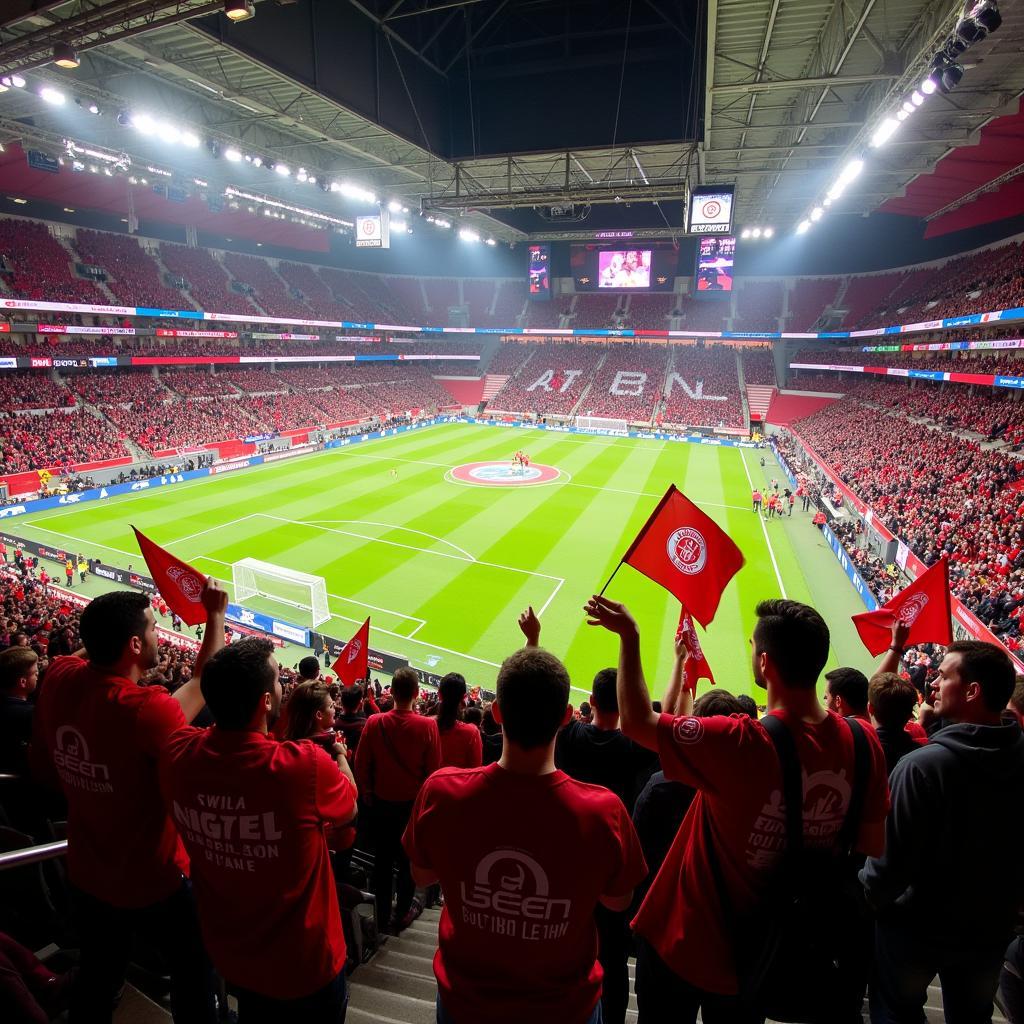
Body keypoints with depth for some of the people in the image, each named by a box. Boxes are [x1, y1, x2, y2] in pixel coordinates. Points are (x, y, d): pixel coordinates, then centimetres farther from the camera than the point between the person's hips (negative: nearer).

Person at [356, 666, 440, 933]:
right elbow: (433, 769, -11)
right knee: (408, 861, 17)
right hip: (413, 804, -1)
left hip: (381, 803, 2)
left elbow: (362, 765, -5)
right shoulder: (428, 726, -20)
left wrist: (368, 794, 11)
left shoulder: (374, 723, -15)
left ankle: (382, 914, 31)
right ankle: (401, 915, 28)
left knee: (383, 859, 19)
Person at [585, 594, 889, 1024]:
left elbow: (637, 722, -21)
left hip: (687, 946, -5)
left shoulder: (740, 743, -32)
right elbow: (871, 847, 0)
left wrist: (629, 637, -15)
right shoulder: (863, 744, -14)